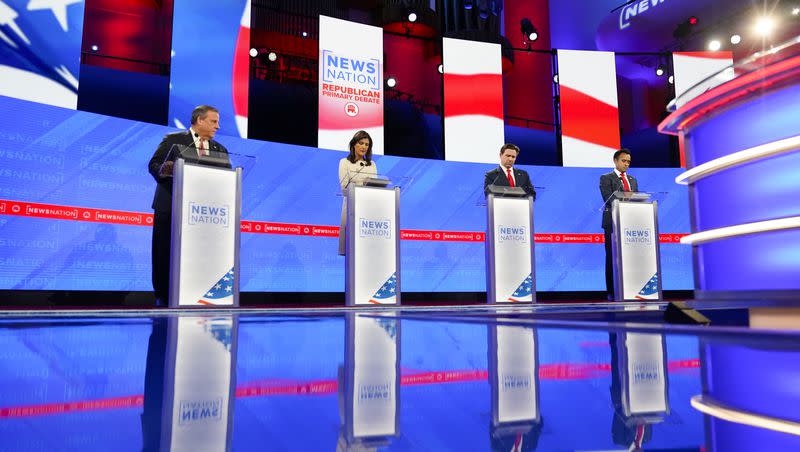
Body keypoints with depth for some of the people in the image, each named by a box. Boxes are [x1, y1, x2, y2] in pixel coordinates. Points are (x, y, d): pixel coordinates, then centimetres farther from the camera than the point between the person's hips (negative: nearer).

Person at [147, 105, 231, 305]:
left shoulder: (220, 150, 16)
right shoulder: (173, 139, 6)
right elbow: (153, 164, -1)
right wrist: (163, 171, -23)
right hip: (170, 206, -2)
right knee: (164, 253, 0)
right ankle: (163, 297, 10)